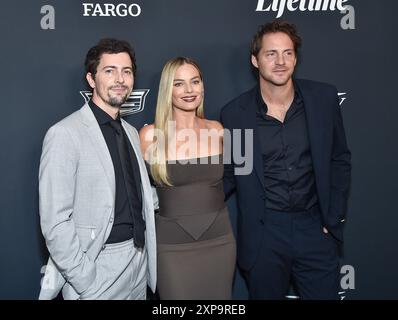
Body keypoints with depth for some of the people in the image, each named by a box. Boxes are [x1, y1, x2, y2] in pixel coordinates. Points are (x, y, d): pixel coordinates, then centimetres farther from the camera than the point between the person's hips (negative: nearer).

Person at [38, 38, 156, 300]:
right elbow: (55, 222, -16)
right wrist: (86, 284, -16)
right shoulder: (65, 134, -14)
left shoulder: (131, 133, 9)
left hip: (139, 262, 7)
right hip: (97, 267, -6)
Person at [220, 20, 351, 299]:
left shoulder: (324, 98, -3)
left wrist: (334, 219, 2)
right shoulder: (234, 113, -6)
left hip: (315, 230, 1)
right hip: (263, 234, -1)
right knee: (266, 294, 14)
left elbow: (339, 160, 5)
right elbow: (229, 174, 4)